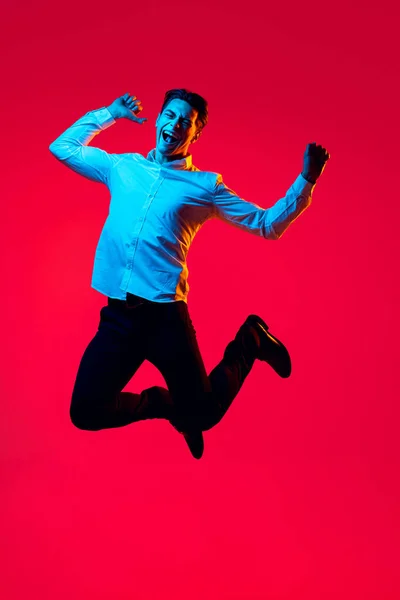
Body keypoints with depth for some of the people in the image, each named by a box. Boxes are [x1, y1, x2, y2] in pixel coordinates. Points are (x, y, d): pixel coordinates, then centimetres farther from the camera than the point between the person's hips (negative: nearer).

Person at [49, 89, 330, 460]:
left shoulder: (206, 185, 5)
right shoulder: (122, 166, 14)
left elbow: (268, 225, 6)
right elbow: (62, 147, 26)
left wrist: (306, 180, -4)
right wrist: (108, 114, 22)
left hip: (165, 314, -3)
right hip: (118, 316, 3)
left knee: (202, 415, 6)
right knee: (86, 413, 2)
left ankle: (248, 343, 31)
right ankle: (165, 404, 27)